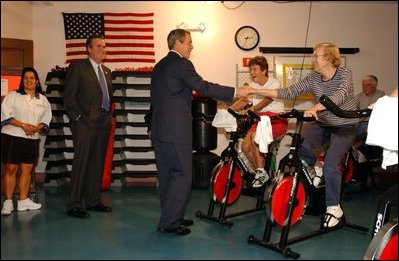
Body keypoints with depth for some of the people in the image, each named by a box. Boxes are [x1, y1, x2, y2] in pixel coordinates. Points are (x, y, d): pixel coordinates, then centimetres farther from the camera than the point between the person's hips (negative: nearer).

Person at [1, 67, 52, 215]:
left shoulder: (43, 99, 12)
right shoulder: (13, 96, 3)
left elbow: (46, 118, 8)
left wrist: (37, 127, -12)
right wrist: (23, 125, -16)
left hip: (33, 139, 4)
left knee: (27, 169, 5)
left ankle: (23, 201, 12)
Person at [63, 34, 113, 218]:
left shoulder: (106, 71, 20)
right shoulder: (78, 67, -1)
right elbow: (69, 96, -6)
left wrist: (109, 116, 11)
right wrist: (77, 118, -12)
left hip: (102, 123, 7)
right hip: (85, 123, -7)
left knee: (97, 164, 10)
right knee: (81, 163, -6)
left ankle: (93, 201, 19)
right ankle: (74, 205, 1)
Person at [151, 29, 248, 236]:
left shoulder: (159, 66, 19)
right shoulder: (181, 64, -9)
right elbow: (203, 87, -16)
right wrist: (235, 92, -12)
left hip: (158, 128, 10)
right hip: (176, 130, -9)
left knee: (166, 174, 14)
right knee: (182, 174, -4)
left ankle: (170, 217, 24)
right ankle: (169, 223, -1)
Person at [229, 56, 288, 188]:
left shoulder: (275, 83, -8)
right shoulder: (253, 86, 12)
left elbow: (266, 100, -27)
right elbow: (243, 101, 1)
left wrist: (252, 109, -45)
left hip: (276, 119, -6)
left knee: (255, 136, -32)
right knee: (245, 146, -14)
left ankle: (261, 173, -17)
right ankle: (261, 173, 8)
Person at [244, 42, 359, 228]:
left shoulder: (344, 73, -15)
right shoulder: (313, 78, -2)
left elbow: (340, 95, -34)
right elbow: (288, 93, -8)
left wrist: (315, 108, -52)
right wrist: (255, 91, -15)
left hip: (344, 126, -4)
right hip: (322, 124, 5)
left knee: (330, 164, -20)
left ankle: (334, 209, 0)